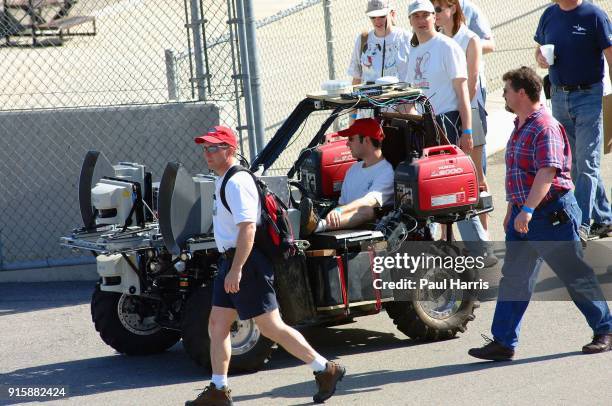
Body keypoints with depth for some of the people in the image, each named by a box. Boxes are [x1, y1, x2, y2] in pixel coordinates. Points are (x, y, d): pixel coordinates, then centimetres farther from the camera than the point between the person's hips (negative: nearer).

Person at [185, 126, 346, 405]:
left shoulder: (237, 182, -17)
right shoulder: (222, 181, 15)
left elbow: (247, 228, -25)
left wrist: (236, 270, -29)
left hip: (246, 261, -10)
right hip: (230, 259, 10)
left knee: (271, 327, -6)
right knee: (217, 325, 8)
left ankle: (325, 369, 3)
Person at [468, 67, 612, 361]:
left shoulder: (545, 127, -17)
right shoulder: (520, 127, 14)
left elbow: (547, 173, -27)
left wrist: (527, 209, -34)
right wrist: (511, 211, 25)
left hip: (552, 214, -9)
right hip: (523, 215, 9)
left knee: (576, 276, 3)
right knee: (513, 278, 4)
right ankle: (503, 342, 5)